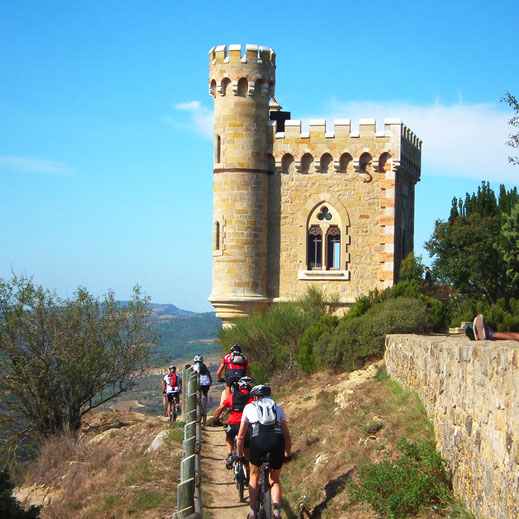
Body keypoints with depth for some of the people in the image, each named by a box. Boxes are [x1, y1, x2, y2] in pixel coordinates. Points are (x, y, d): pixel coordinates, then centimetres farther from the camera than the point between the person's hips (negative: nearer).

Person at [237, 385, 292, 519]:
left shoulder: (249, 407, 24)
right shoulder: (277, 407, 30)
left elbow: (241, 436, 22)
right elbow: (287, 435, 31)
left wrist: (240, 456, 33)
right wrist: (287, 454, 43)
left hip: (258, 439, -2)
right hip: (278, 439, 2)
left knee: (254, 476, 24)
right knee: (275, 480, 22)